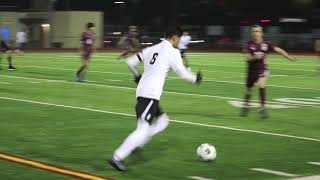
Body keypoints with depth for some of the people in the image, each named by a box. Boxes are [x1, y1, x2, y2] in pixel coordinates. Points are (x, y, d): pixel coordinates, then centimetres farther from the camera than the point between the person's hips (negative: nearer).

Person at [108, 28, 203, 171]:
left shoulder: (151, 49, 16)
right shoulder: (172, 52, -4)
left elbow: (130, 62, 15)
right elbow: (182, 73, -2)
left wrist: (137, 76, 32)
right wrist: (195, 78, 17)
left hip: (141, 92, 9)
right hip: (151, 95, -9)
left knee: (163, 121, 21)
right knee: (143, 130, -8)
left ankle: (135, 144, 11)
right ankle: (117, 158, -13)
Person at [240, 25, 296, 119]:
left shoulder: (266, 44, -7)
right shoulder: (249, 44, -8)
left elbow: (278, 50, -10)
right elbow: (247, 58, -14)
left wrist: (289, 57, -18)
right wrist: (255, 57, -34)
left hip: (262, 69, -1)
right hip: (251, 70, 1)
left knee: (261, 85, -26)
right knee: (248, 89, 14)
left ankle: (262, 108, -18)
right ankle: (246, 107, 41)